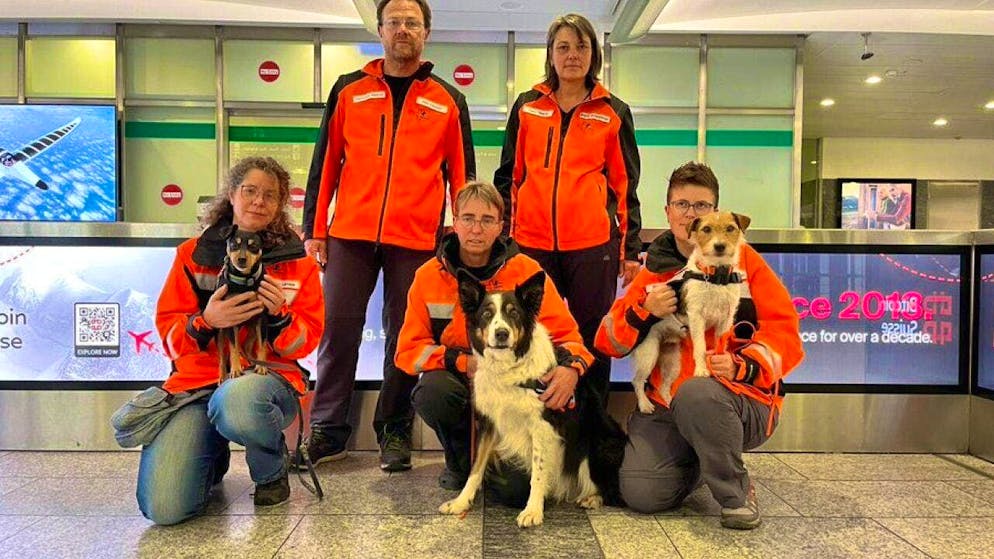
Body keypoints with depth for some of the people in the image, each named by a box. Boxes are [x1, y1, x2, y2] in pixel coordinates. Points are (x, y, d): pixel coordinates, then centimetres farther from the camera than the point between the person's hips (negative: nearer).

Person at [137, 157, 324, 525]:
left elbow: (305, 342, 5)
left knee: (235, 401, -42)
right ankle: (214, 458, 19)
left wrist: (279, 316, -16)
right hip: (196, 379, 2)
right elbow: (169, 335, 6)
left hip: (269, 376, -1)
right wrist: (205, 322, -16)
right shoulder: (193, 254, 10)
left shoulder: (297, 262, 7)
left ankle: (272, 471, -5)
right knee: (163, 508, -19)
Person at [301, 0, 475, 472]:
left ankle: (395, 431, 19)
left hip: (416, 239, 0)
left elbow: (461, 175, 9)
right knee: (338, 329, 2)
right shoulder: (349, 90, 10)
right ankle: (327, 429, 16)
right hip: (350, 235, 1)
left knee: (404, 337, 5)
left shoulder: (448, 100, 9)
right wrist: (314, 228, 4)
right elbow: (325, 162, 9)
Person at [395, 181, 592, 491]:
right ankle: (461, 462, -1)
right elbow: (409, 349, -4)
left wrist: (571, 367, -28)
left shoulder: (526, 271, -7)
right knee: (431, 391, -35)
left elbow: (566, 334, -4)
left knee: (517, 489, -19)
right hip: (458, 382, 1)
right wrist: (463, 362, -21)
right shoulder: (428, 276, -4)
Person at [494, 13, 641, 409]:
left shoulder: (614, 112, 8)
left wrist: (631, 250, 3)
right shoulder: (527, 107, 11)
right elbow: (508, 176, 13)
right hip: (532, 244, 2)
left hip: (593, 245, -1)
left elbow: (626, 185, 7)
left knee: (592, 340, 5)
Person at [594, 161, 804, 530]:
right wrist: (644, 313, -12)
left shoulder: (743, 259, 4)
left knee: (695, 393, -38)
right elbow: (608, 342, 7)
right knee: (641, 495, -15)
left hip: (745, 400, -3)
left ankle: (736, 492, -10)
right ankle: (698, 464, 19)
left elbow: (784, 327, -3)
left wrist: (743, 365, -21)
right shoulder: (653, 272, 10)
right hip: (667, 409, 3)